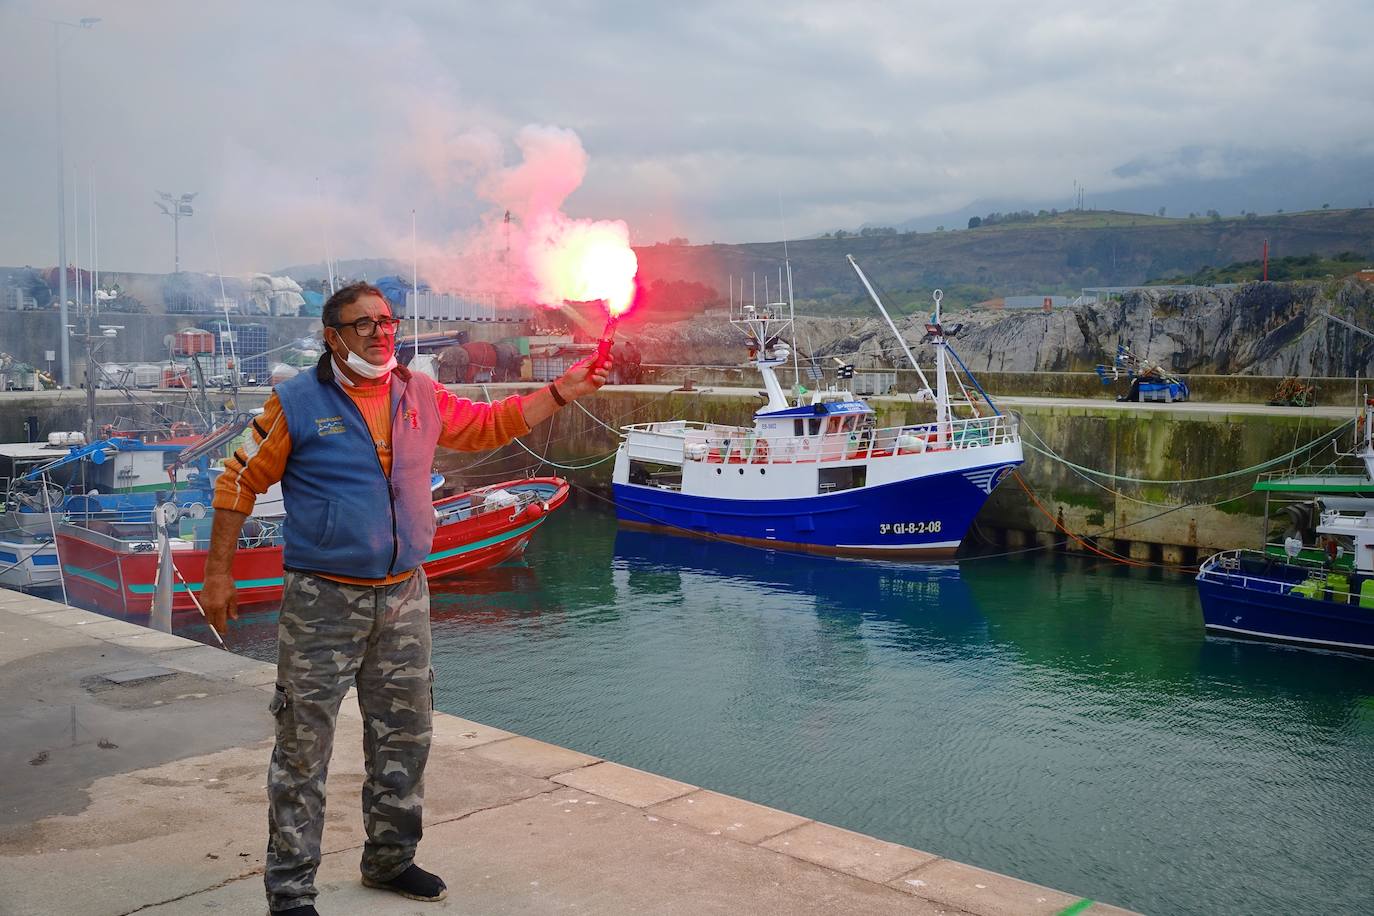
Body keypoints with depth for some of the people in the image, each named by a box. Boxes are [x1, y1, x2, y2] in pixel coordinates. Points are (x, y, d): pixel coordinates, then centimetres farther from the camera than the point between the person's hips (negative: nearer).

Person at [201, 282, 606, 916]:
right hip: (322, 601, -5)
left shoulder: (422, 396, 5)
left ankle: (390, 860, 35)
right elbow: (240, 482, -4)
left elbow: (489, 425, 17)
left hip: (403, 597, 5)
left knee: (404, 739, 16)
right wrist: (218, 575, -5)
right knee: (303, 750, 2)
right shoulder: (298, 402, -8)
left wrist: (562, 391, 8)